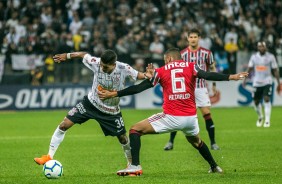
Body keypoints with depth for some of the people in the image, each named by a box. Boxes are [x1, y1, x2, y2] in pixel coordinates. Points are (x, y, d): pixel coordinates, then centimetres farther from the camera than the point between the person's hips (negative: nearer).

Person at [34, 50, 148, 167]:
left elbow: (139, 76, -20)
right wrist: (67, 56, 8)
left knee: (122, 138, 7)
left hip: (111, 111, -1)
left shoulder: (124, 69, -27)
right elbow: (83, 55, -3)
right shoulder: (96, 63, -22)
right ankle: (49, 157, 2)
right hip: (91, 103, 1)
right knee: (64, 125, -8)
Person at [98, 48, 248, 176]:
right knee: (195, 141, 36)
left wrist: (113, 94, 8)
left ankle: (135, 166, -9)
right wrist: (231, 77, -8)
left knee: (135, 130, 5)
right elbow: (207, 76, -8)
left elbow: (140, 87, 4)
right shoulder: (191, 67, 8)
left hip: (171, 117, -4)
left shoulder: (161, 71, 6)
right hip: (191, 117, 4)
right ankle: (214, 167, 43)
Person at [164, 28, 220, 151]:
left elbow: (212, 68, 12)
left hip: (201, 88, 0)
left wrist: (214, 85, 12)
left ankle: (213, 143, 3)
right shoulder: (182, 54, 0)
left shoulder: (206, 53, -1)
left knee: (207, 114, -7)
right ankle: (170, 142, 5)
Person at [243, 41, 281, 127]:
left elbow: (275, 70, 1)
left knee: (266, 99, -18)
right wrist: (245, 79, -8)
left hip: (267, 82, -2)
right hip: (256, 82, 3)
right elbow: (249, 68, 3)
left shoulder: (270, 56, -2)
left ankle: (267, 120, -14)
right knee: (256, 101, 8)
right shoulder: (254, 56, 2)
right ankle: (260, 117, 35)